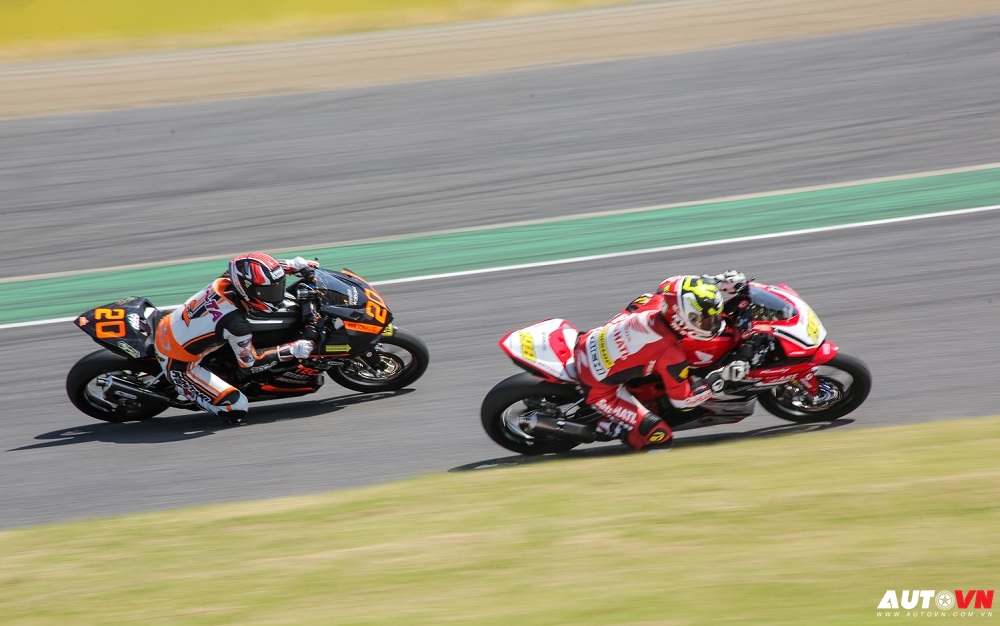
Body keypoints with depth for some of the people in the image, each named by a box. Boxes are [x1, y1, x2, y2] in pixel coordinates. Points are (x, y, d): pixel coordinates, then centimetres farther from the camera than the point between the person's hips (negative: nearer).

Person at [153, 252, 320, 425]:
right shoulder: (236, 323, -31)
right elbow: (249, 361, -15)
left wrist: (295, 264, 4)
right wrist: (293, 350, -16)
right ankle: (184, 389, 3)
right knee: (237, 408, -11)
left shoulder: (225, 281, -14)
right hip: (178, 364, -8)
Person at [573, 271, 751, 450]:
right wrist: (722, 378, -17)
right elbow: (681, 399, -15)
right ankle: (606, 427, 5)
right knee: (659, 435, -12)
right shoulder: (670, 354, -27)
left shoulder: (656, 301, -13)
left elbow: (671, 285, 11)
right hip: (600, 387, -7)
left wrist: (719, 281, 7)